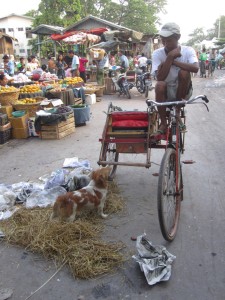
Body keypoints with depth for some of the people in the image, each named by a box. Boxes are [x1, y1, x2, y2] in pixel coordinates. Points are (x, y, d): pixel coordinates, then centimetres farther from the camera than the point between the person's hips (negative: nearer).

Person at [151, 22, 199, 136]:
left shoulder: (188, 51, -9)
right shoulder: (157, 53, -10)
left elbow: (195, 68, -30)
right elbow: (160, 77, -23)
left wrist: (173, 62, -26)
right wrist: (170, 57, -28)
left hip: (183, 92, 0)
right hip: (167, 92, 0)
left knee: (184, 72, -28)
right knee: (159, 85, -33)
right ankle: (163, 123, -14)